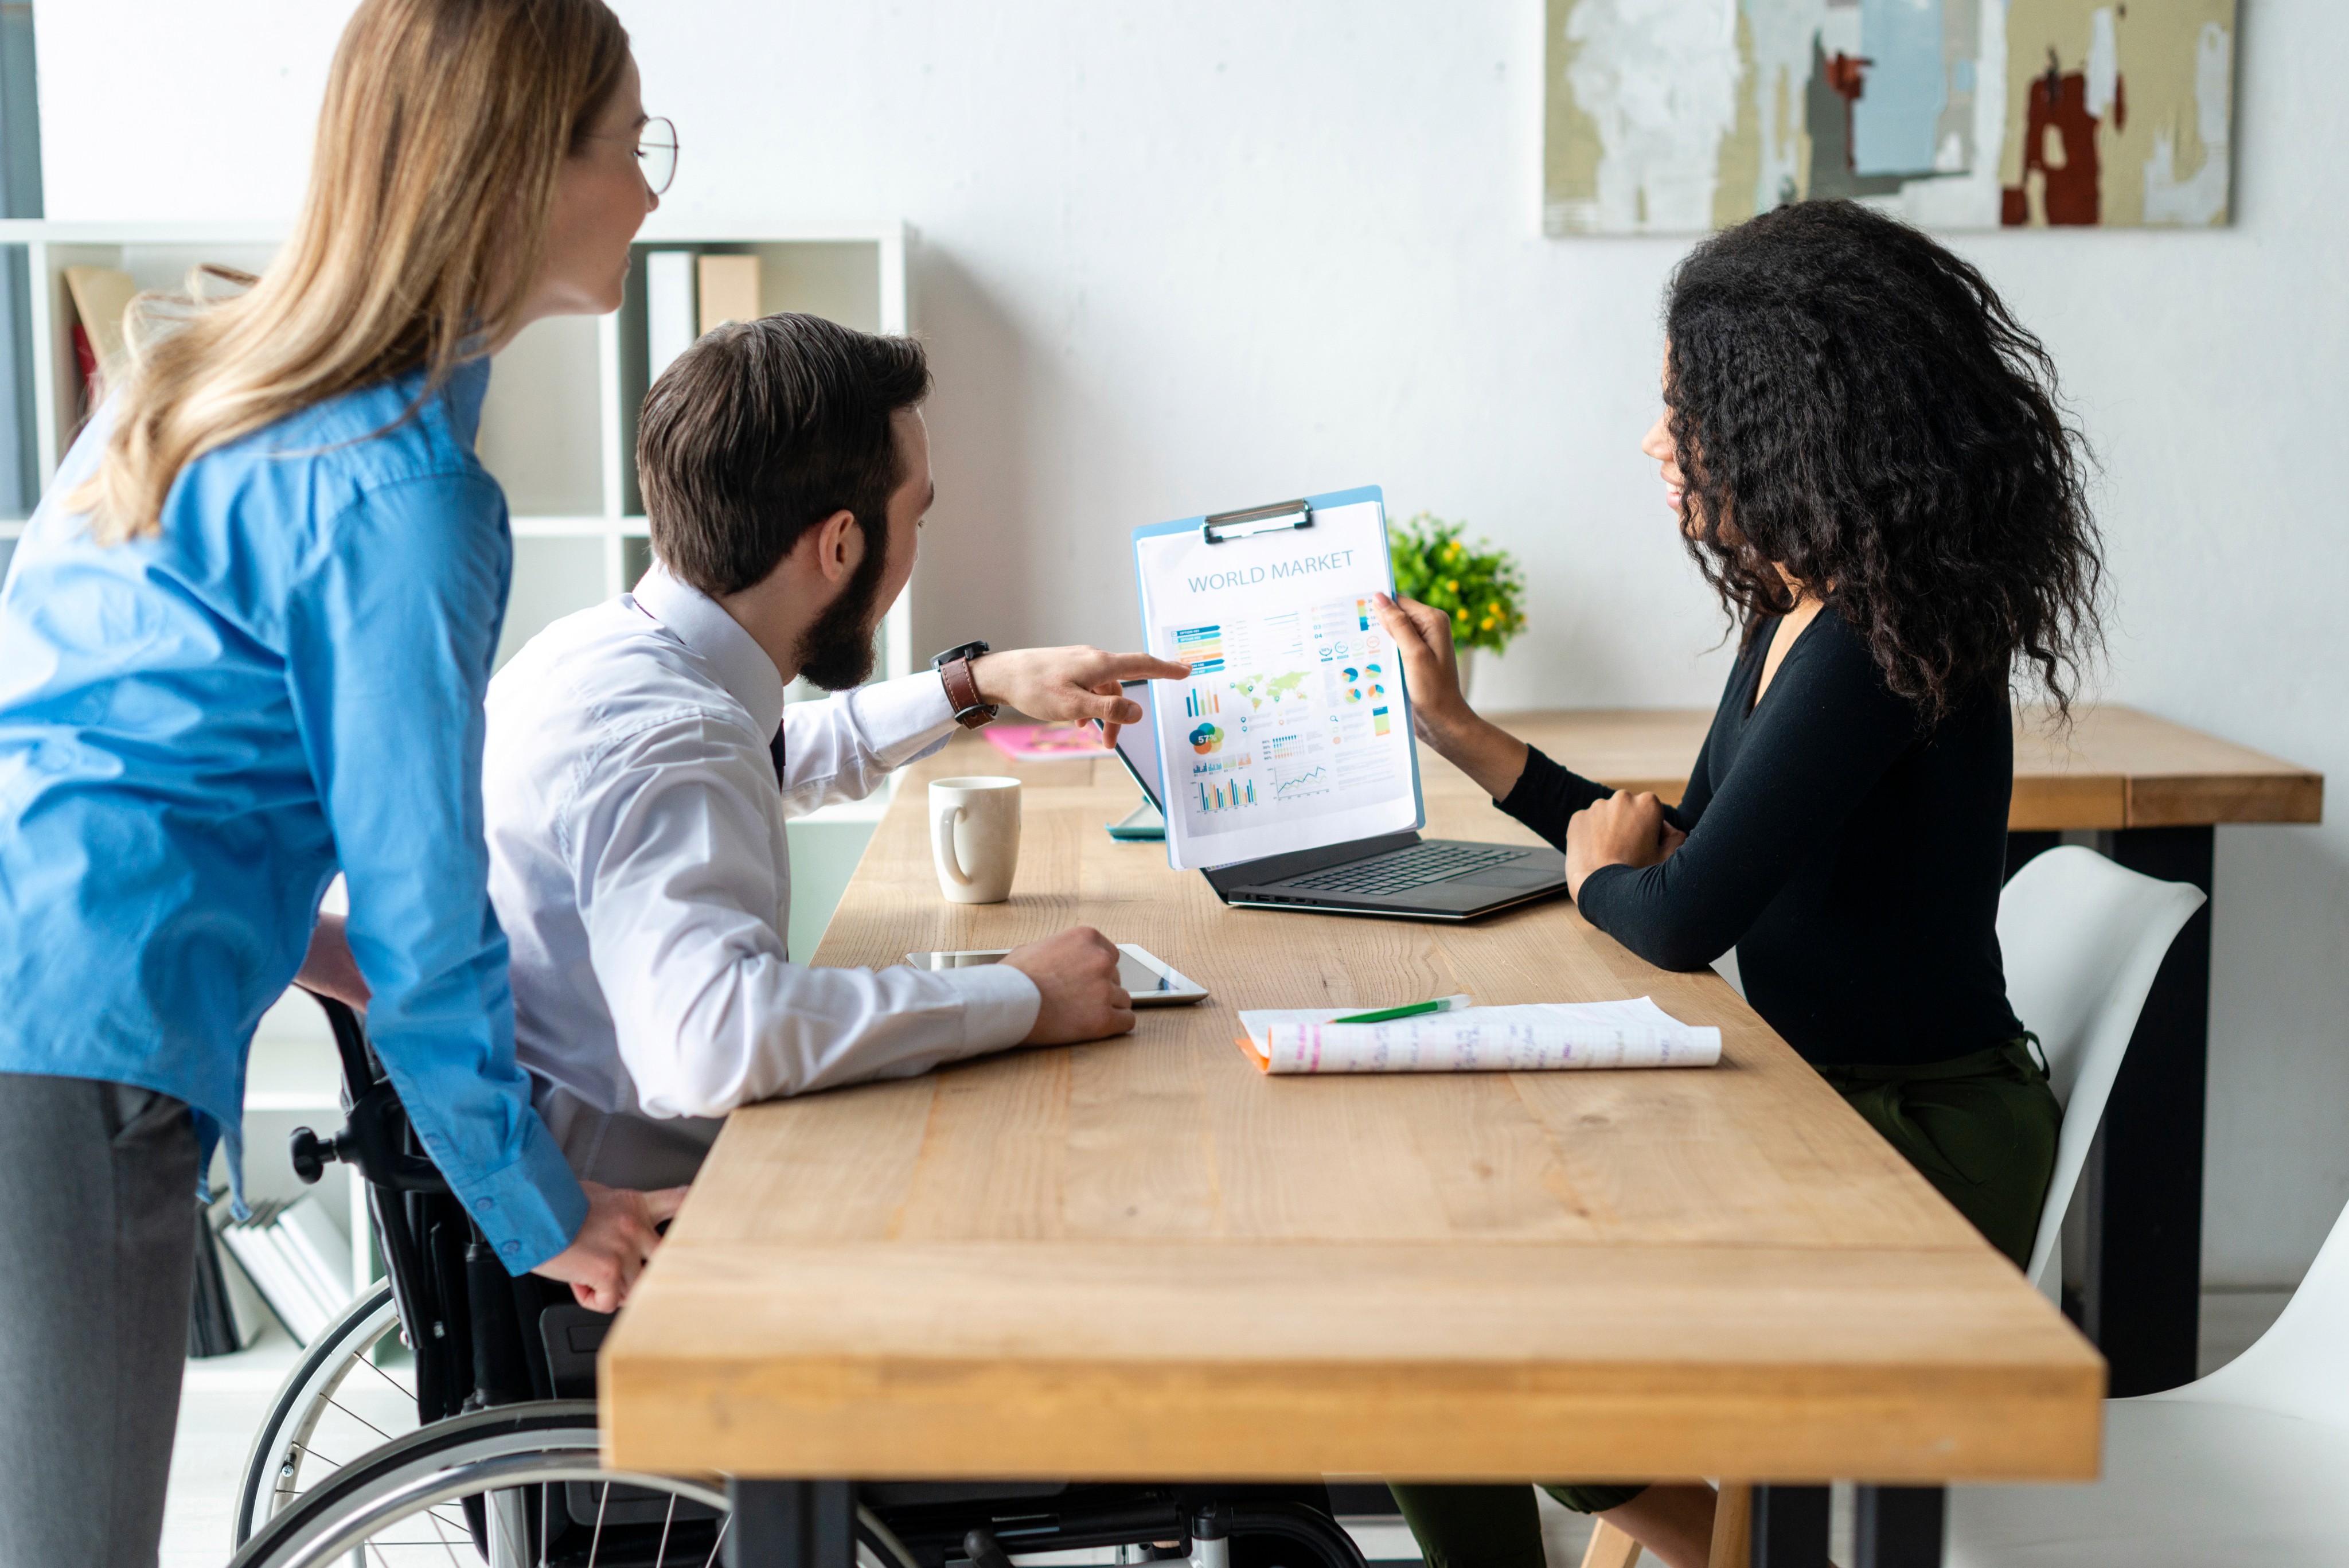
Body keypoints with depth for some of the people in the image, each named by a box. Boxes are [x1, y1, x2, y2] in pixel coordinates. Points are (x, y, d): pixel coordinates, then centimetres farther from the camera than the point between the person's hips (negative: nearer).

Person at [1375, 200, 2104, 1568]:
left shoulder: (1883, 642, -23)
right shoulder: (1796, 613, 7)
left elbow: (1683, 921, -26)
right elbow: (1688, 856, 16)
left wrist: (1598, 877, -3)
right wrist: (1458, 729, 16)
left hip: (1923, 1150, -9)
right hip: (1824, 1105, 9)